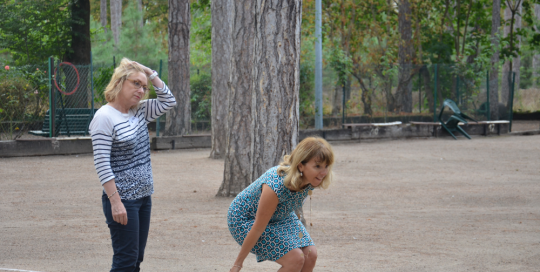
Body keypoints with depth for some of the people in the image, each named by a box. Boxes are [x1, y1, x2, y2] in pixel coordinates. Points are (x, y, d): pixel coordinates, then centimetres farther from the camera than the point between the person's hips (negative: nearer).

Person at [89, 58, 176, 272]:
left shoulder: (139, 112, 9)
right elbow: (102, 163, -18)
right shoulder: (104, 117, -14)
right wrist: (115, 202, -22)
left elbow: (168, 101, 15)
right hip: (123, 200, -8)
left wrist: (150, 74, 3)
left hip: (143, 198, 8)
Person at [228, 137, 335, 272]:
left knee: (310, 255, -11)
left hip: (279, 216, 7)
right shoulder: (276, 186, -41)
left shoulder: (312, 180, -20)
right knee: (295, 259, -22)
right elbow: (258, 228, -31)